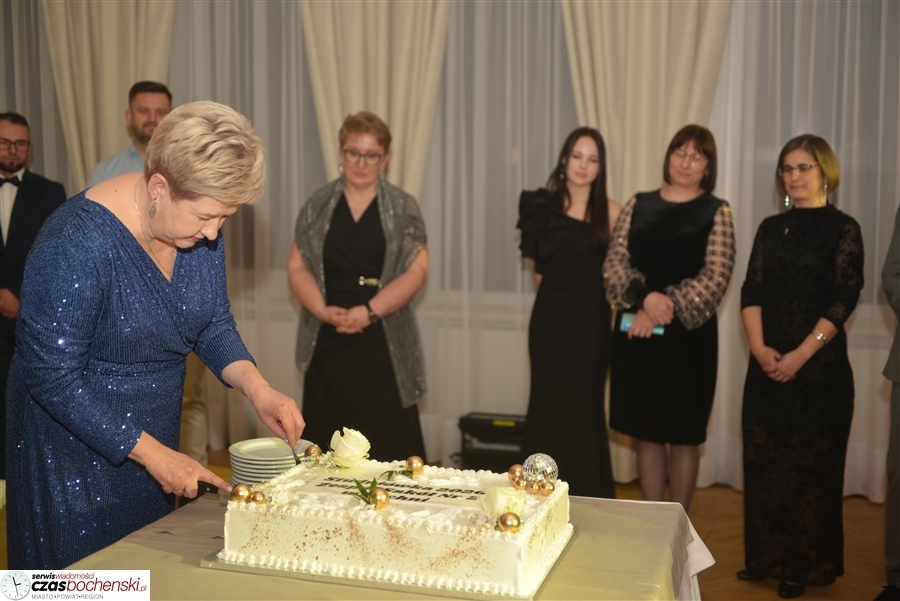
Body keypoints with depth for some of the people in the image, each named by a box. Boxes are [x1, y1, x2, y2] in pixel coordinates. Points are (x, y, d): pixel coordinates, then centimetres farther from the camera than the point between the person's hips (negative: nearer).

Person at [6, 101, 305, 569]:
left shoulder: (200, 225, -7)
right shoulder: (75, 244, -27)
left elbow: (214, 326, 4)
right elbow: (52, 377, -23)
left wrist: (258, 390, -14)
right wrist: (151, 453, -21)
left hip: (155, 442, 6)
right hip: (74, 445, -6)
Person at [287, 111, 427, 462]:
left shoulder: (403, 208, 3)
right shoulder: (318, 205, 9)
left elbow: (416, 270, -4)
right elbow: (297, 266, 6)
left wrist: (369, 311, -16)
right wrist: (323, 310, -12)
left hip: (384, 343, -2)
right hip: (328, 341, 2)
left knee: (389, 442, -3)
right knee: (328, 445, 4)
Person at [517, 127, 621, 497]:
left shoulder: (611, 212, -3)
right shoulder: (543, 206, 2)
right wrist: (558, 289, 9)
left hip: (592, 319, -1)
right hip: (550, 316, 1)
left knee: (586, 407, 7)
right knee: (547, 405, 5)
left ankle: (586, 498, 18)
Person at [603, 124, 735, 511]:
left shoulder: (716, 212, 1)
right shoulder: (638, 205, 9)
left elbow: (716, 277, -9)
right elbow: (614, 262, 1)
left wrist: (666, 307, -16)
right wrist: (645, 297, -16)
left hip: (688, 335, -3)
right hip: (634, 332, 3)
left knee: (683, 435, 6)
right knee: (646, 431, 10)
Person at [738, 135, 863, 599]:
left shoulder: (842, 229, -2)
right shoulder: (771, 228, 11)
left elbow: (843, 301, -10)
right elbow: (751, 291, 4)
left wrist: (800, 355, -17)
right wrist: (759, 347, -11)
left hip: (819, 366, -4)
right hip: (766, 364, 5)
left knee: (811, 463, 4)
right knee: (763, 459, 8)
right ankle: (766, 556, 22)